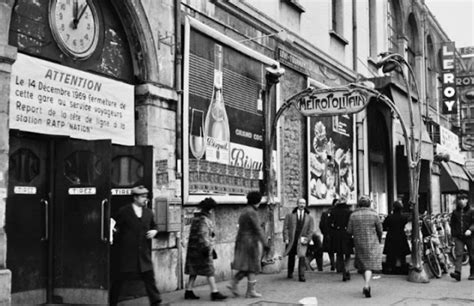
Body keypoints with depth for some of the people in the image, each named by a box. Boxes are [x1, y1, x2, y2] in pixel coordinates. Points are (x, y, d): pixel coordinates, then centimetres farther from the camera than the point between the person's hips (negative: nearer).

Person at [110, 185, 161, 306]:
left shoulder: (148, 212, 10)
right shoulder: (124, 211, -3)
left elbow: (154, 226, 21)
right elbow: (116, 227, 0)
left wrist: (154, 231, 1)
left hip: (144, 252, 4)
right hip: (127, 251, -4)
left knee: (149, 276, 1)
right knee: (121, 276, 3)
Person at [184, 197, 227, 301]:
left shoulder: (196, 218, 16)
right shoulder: (204, 220, -14)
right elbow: (202, 235, -21)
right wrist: (206, 248, -21)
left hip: (193, 249, 10)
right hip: (201, 250, -9)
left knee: (194, 271, 12)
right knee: (209, 272, -5)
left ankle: (188, 292, 15)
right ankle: (214, 292, -4)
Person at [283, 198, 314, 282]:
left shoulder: (309, 218, 9)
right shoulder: (290, 216, 7)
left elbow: (310, 230, 5)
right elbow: (285, 227, 3)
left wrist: (306, 239, -9)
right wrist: (286, 238, -8)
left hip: (302, 240, -1)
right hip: (291, 240, 1)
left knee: (302, 257, -17)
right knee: (291, 257, 12)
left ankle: (301, 276, -13)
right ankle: (290, 273, 33)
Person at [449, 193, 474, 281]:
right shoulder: (455, 212, 10)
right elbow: (452, 224, 17)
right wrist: (453, 235, 12)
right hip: (458, 237, 1)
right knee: (458, 254, -12)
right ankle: (457, 272, -22)